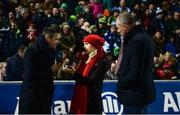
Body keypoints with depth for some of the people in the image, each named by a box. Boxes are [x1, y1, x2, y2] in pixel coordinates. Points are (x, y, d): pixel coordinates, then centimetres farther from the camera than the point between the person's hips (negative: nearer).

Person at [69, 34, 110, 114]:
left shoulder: (102, 62, -8)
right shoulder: (86, 58, 15)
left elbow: (91, 81, -18)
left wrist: (75, 73, -27)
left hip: (91, 102, -7)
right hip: (79, 99, 7)